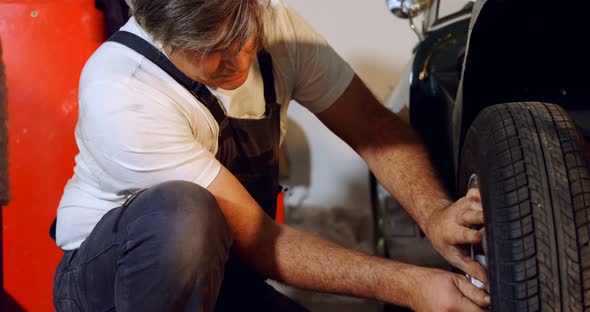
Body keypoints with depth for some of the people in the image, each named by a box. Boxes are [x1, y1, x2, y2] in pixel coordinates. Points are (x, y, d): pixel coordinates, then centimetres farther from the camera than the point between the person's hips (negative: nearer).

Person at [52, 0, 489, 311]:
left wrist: (433, 212, -25)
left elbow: (374, 125, -5)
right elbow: (256, 240, -28)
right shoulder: (122, 95, -29)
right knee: (180, 211, -38)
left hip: (219, 274, 6)